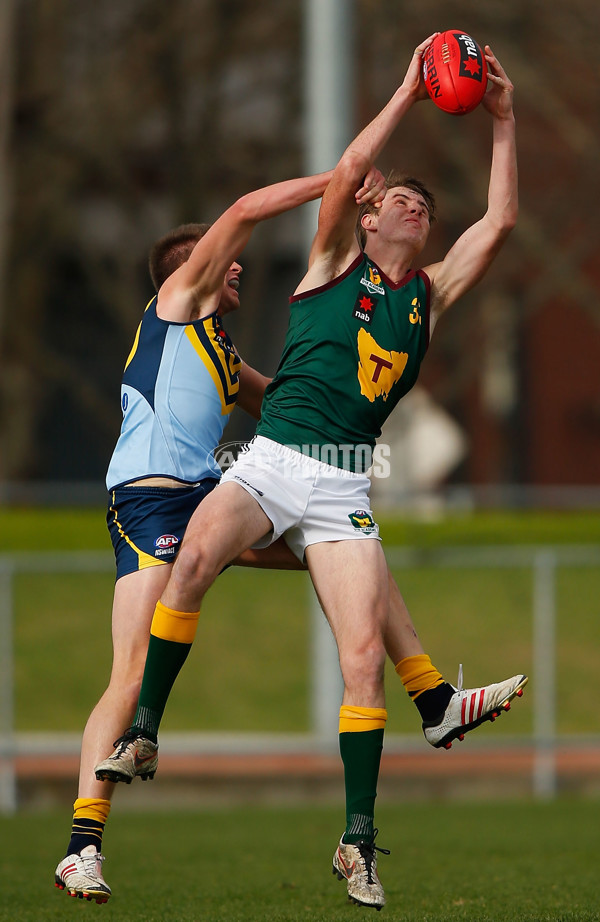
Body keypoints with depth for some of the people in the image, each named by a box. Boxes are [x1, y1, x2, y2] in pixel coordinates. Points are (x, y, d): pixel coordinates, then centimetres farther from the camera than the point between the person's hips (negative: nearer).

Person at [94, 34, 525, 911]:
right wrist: (408, 92, -1)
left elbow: (500, 221, 11)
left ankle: (359, 841, -6)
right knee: (196, 554, -32)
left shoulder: (430, 294, 18)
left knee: (364, 651, -11)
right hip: (269, 461, -2)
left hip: (344, 485, 2)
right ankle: (145, 732, -23)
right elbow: (348, 169, -3)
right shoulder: (335, 263, 12)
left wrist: (502, 122, 7)